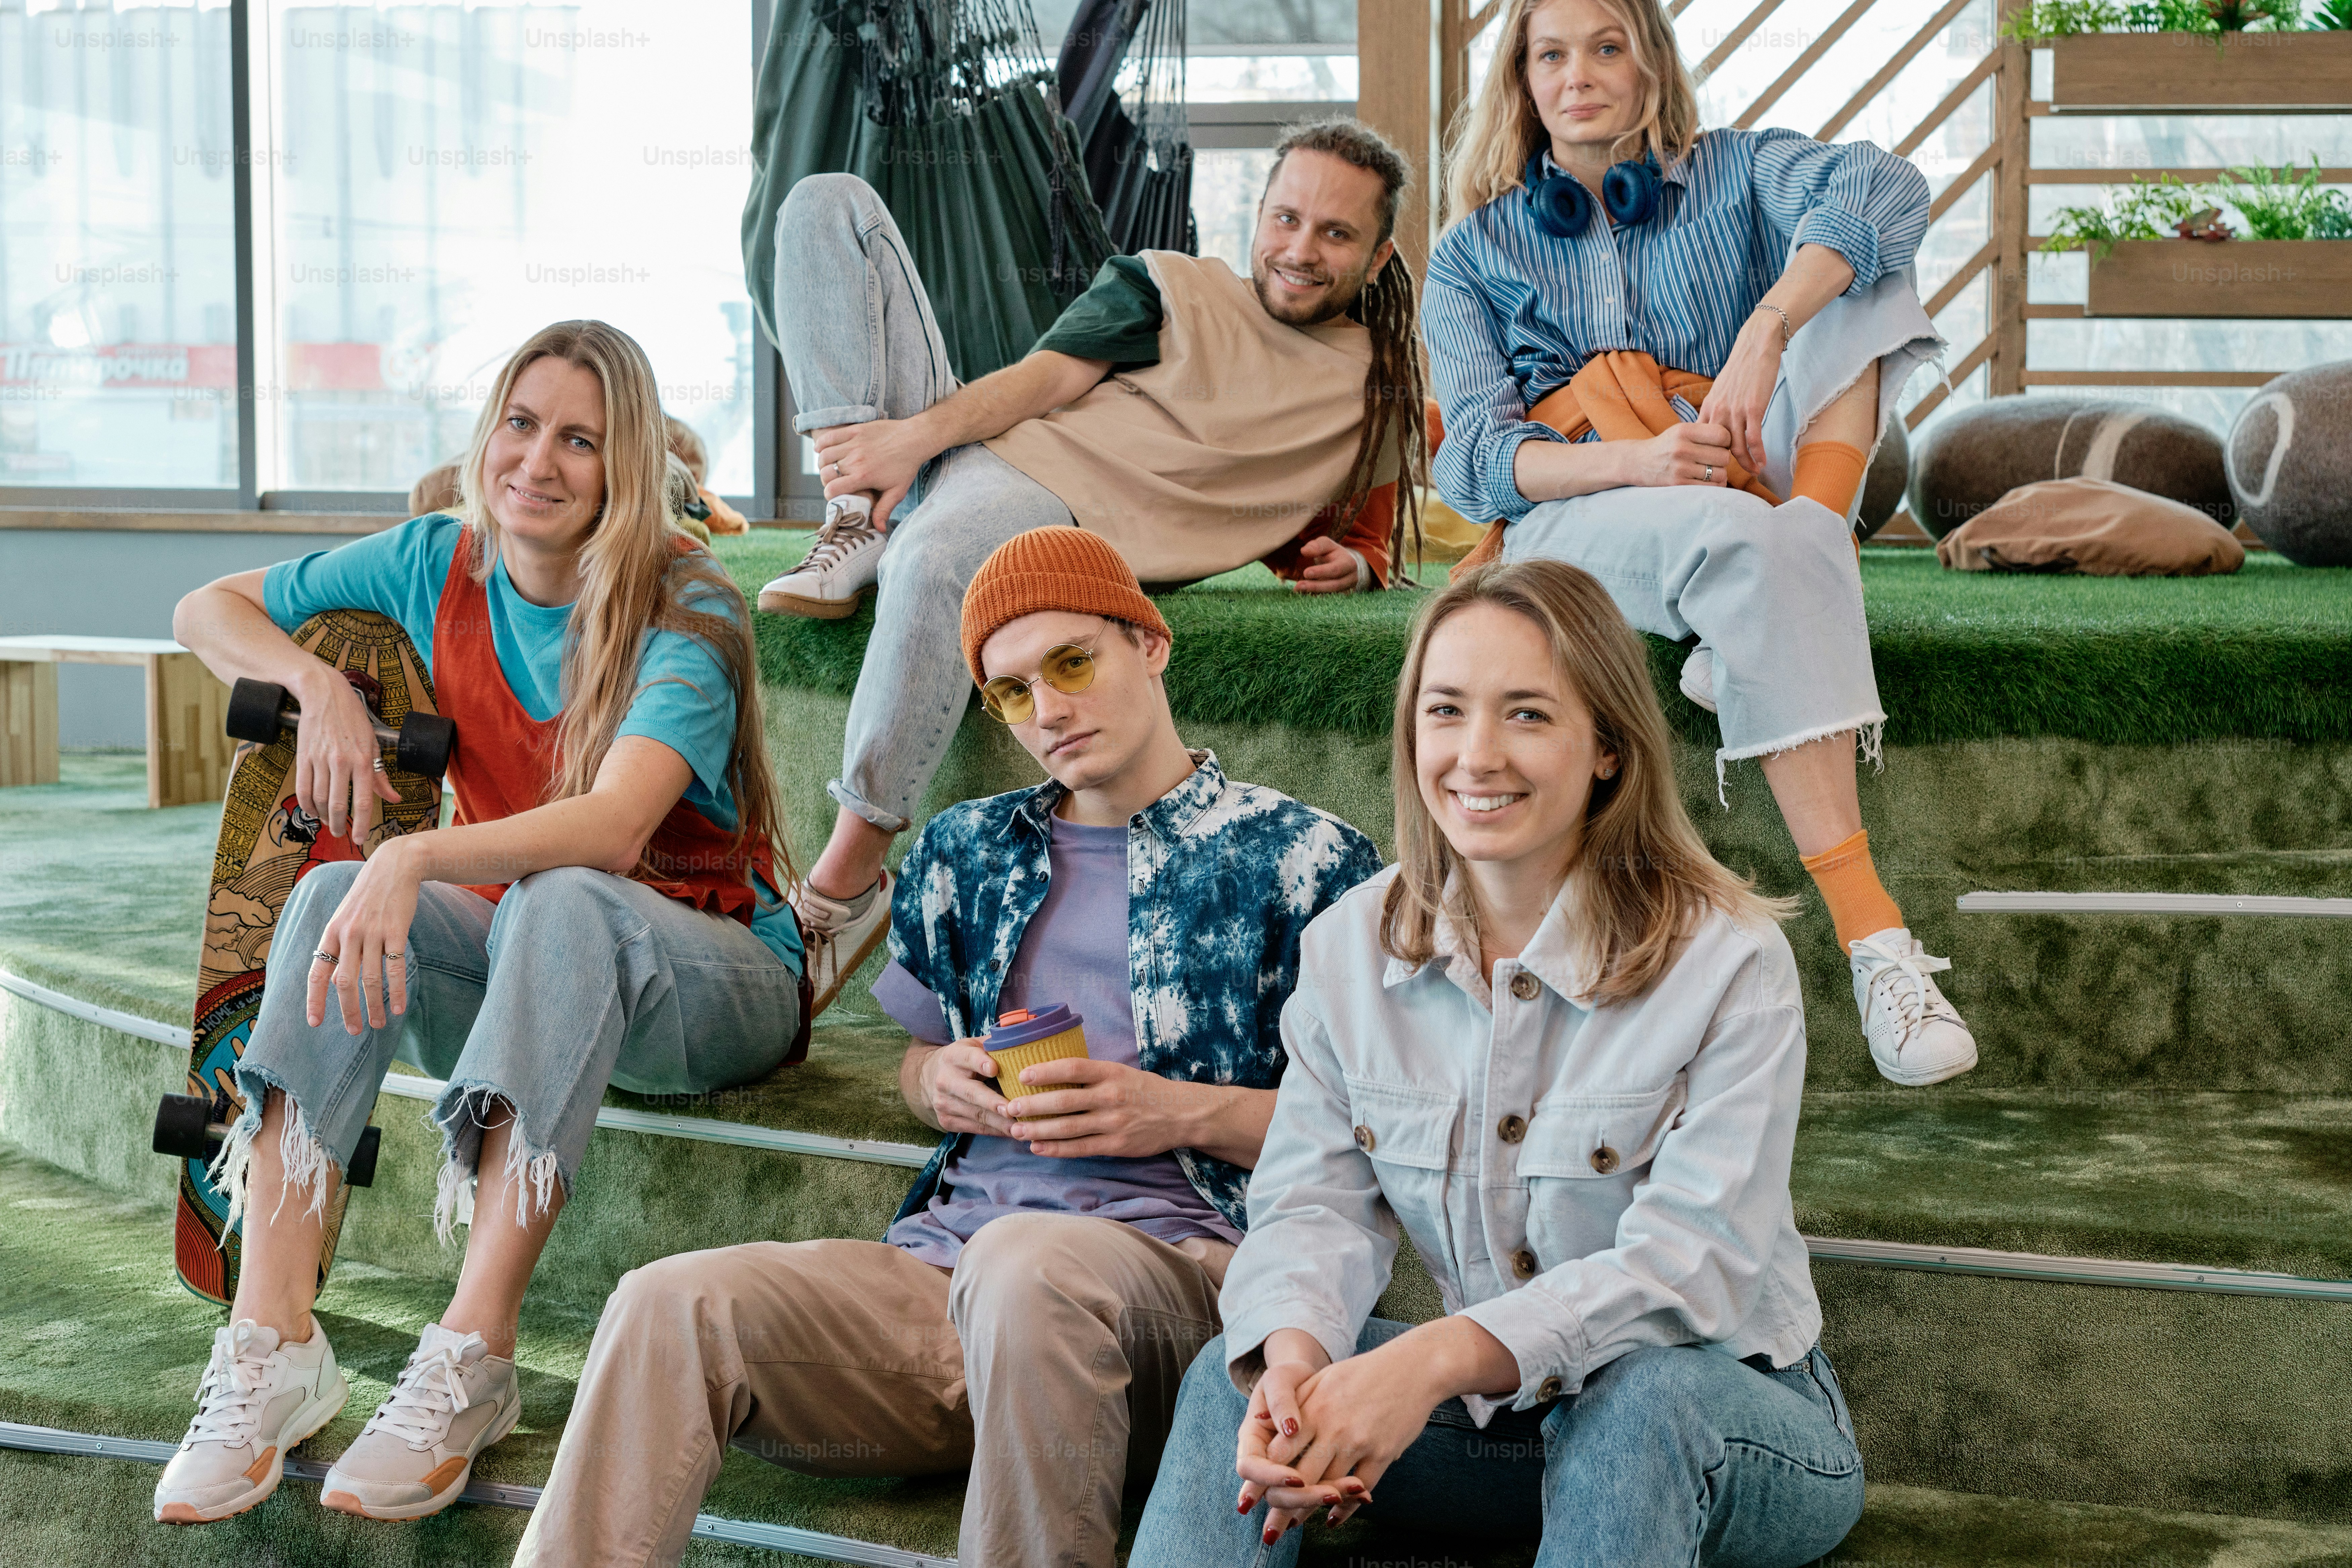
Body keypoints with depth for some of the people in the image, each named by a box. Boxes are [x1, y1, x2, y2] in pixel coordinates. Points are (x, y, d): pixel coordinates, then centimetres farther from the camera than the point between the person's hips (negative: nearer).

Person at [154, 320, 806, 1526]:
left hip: (716, 972, -5)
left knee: (566, 903, -38)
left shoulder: (687, 610, -17)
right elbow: (206, 611, 10)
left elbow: (615, 827, -33)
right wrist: (316, 682, -12)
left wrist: (419, 859, -48)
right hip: (511, 955, 5)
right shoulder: (438, 567, -1)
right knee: (335, 895, -25)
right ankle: (271, 1347, -32)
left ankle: (471, 1364, -42)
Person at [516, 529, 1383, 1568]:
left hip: (1178, 1257, -4)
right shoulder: (967, 852, 24)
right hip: (946, 1263, 5)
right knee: (670, 1306, -24)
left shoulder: (1303, 857, 8)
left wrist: (1189, 1112, -9)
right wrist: (937, 1082, 10)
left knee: (1023, 1260, -41)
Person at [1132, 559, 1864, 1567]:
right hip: (1494, 1415, 4)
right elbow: (1316, 1205, -8)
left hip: (1729, 1418, -4)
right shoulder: (1348, 950, -1)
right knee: (1237, 1379, -19)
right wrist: (1293, 1353, -33)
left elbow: (1691, 1264, -26)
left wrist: (1440, 1360, -41)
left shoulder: (1730, 963, -17)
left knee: (1642, 1394, -37)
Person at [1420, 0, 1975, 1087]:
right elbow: (1474, 458, 1)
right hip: (1568, 520, -2)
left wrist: (1764, 339, -27)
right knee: (1746, 539, -37)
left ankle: (1812, 525, -33)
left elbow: (1883, 185, -8)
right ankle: (1869, 937, -45)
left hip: (1752, 489, 2)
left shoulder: (1733, 175, 16)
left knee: (1857, 259, -13)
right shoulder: (1476, 253, 17)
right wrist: (1638, 462, -20)